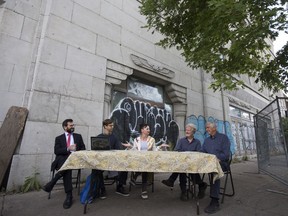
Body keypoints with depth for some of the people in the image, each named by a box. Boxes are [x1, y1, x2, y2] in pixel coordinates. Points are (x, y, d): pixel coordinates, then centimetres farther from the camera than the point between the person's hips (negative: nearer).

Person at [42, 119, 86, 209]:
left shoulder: (78, 136, 18)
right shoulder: (59, 138, 15)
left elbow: (83, 148, 12)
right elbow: (56, 151, 0)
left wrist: (76, 150, -10)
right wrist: (68, 148, -16)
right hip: (62, 160, 0)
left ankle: (51, 183, -20)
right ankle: (69, 195, -29)